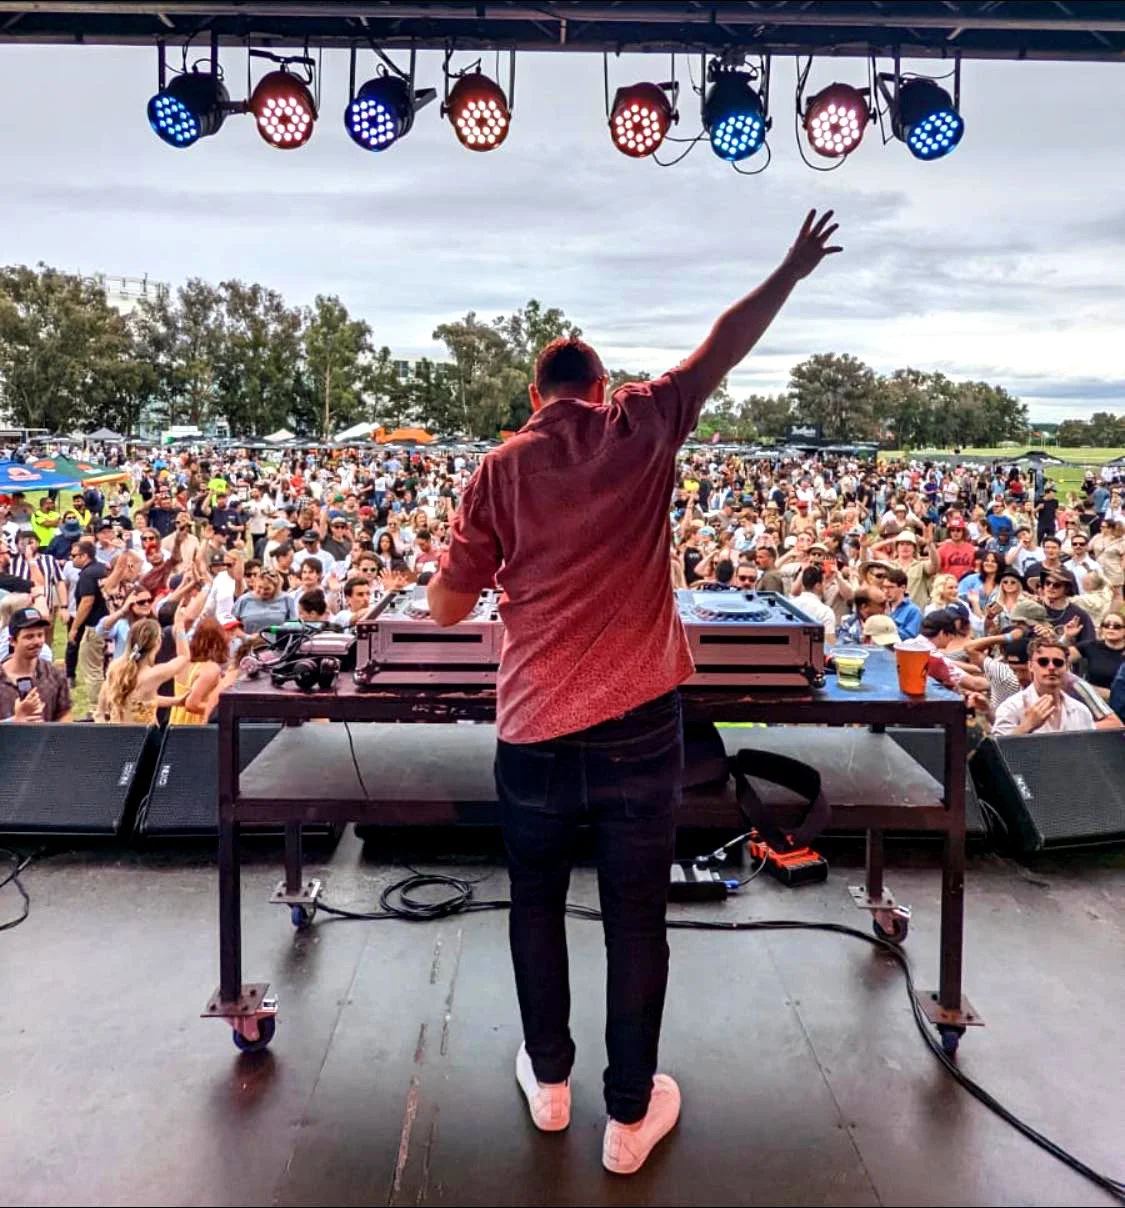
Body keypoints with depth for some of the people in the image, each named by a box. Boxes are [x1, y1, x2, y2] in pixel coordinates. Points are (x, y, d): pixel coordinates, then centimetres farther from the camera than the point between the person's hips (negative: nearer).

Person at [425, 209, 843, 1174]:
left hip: (534, 728, 1)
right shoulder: (643, 427, 0)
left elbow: (445, 608, 4)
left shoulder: (499, 470, 1)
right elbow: (728, 344, 12)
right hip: (639, 724, 0)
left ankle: (548, 1079, 36)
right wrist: (794, 269, 26)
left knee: (537, 901, 21)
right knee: (636, 916, 11)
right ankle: (630, 1114, 24)